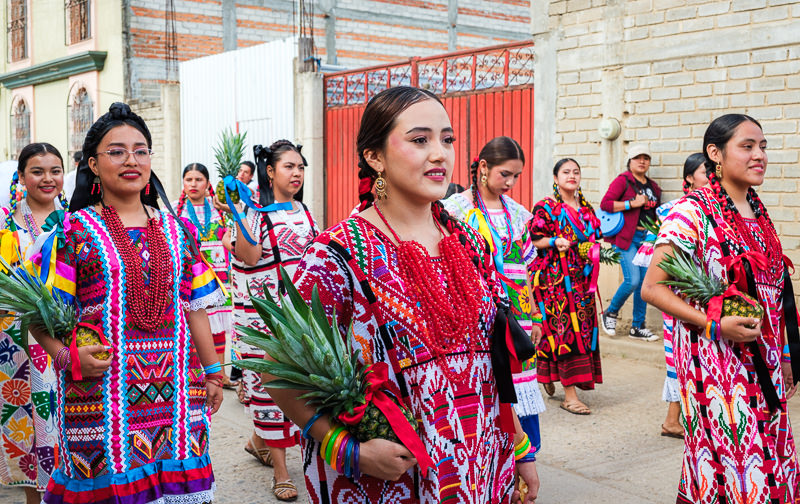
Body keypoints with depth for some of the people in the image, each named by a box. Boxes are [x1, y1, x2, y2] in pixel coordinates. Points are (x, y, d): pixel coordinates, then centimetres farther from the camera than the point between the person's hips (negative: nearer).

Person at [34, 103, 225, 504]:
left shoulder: (177, 232, 11)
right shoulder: (74, 231, 0)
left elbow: (195, 309, 15)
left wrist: (212, 373, 17)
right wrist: (69, 357, -17)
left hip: (176, 392, 3)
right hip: (102, 392, -3)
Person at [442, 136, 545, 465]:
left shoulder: (516, 213, 13)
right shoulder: (455, 210, -5)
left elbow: (523, 268, 17)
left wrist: (534, 316, 16)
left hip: (515, 315, 5)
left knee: (520, 392, 6)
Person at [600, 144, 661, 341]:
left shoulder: (653, 187, 18)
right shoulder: (623, 180, -3)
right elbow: (605, 203, -13)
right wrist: (633, 203, -16)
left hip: (647, 238, 7)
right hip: (627, 237, -7)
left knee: (645, 282, 4)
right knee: (633, 280, -15)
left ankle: (637, 327, 14)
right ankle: (610, 313, 10)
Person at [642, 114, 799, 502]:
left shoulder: (758, 212, 10)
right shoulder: (692, 212, -11)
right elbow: (652, 288, -14)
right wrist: (714, 325, -22)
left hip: (763, 363, 7)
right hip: (714, 360, -7)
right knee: (731, 461, -5)